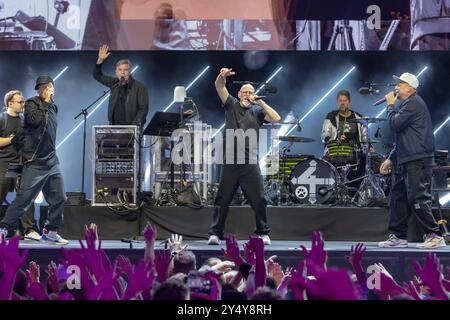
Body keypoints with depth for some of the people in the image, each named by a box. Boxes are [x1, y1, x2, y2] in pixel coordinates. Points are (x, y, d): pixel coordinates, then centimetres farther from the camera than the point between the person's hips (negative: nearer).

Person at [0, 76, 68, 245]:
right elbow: (34, 120, -22)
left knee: (59, 199, 5)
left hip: (52, 162, 7)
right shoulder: (31, 103, -2)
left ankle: (50, 232, 18)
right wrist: (45, 102, -12)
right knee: (23, 200, -8)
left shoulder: (53, 107, 16)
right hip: (35, 163, -6)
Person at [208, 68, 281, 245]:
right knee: (222, 199, 2)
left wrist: (261, 103, -6)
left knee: (258, 200, 1)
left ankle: (263, 233, 13)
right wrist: (222, 76, -20)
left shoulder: (257, 111, 10)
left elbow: (276, 119, -5)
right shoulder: (231, 105, 12)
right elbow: (219, 86, 1)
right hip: (230, 161, 0)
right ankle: (215, 233, 7)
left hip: (250, 162, 0)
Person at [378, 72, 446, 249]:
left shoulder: (414, 103, -9)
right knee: (398, 196, 11)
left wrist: (390, 105, -1)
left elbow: (395, 124, -18)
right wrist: (391, 159, 23)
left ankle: (435, 236, -7)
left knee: (417, 198, -12)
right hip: (406, 161, 11)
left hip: (418, 161, -11)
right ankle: (398, 236, 17)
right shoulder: (407, 104, 23)